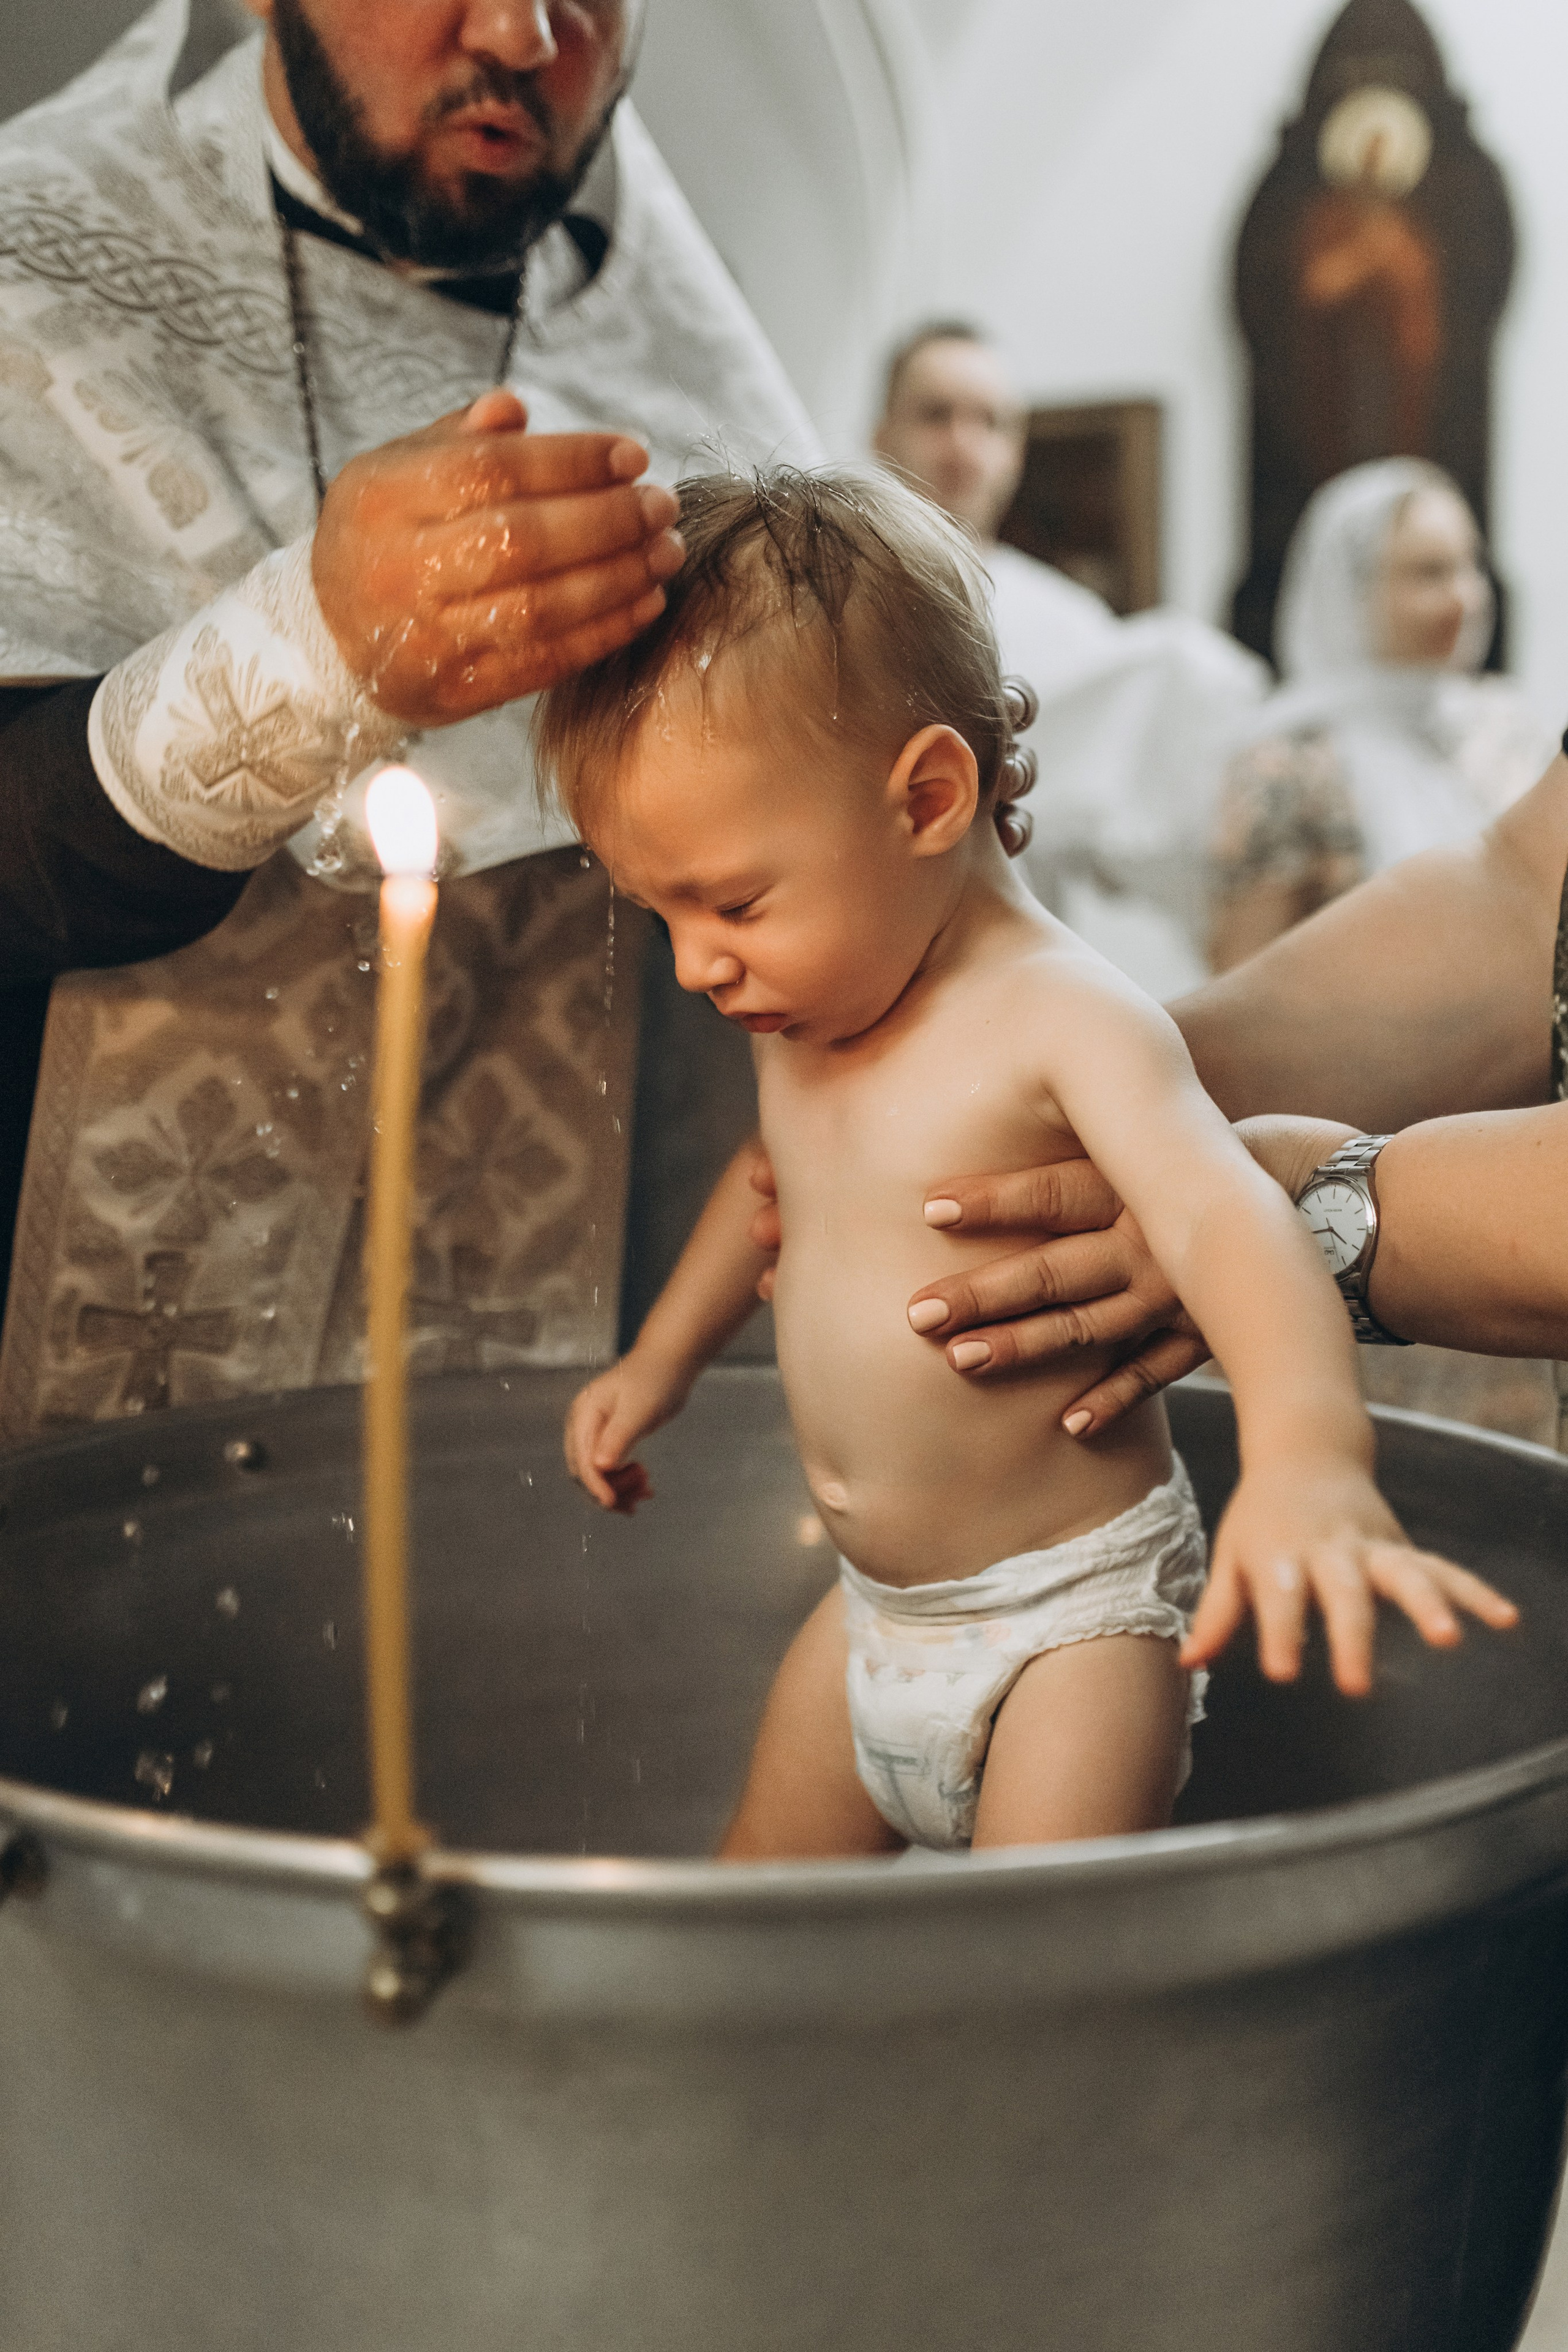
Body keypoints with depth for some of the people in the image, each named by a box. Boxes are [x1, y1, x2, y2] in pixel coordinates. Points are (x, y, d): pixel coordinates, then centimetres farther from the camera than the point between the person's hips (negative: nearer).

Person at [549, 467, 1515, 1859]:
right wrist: (662, 1358, 34)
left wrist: (1309, 1452, -56)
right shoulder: (802, 1022, 3)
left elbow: (1218, 1210, -39)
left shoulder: (1064, 1017, -23)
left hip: (1075, 1614, -8)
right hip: (877, 1612, 8)